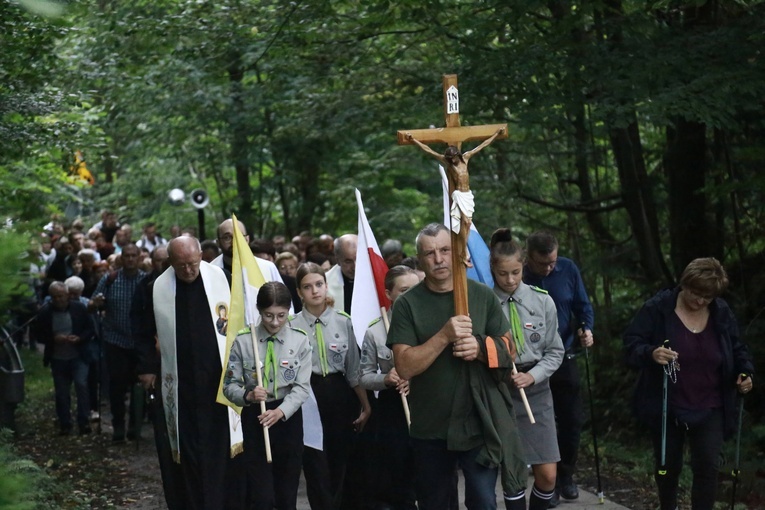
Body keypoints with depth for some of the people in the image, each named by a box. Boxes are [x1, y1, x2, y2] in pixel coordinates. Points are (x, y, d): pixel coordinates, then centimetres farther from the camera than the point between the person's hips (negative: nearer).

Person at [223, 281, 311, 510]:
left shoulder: (300, 340, -3)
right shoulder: (243, 341, -6)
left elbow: (302, 387, -7)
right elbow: (230, 386, -4)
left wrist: (281, 411, -23)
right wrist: (247, 395, -25)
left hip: (289, 418, 2)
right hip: (255, 418, -1)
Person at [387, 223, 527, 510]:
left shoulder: (482, 296, 1)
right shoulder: (407, 305, -4)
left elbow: (509, 351, 4)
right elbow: (405, 367, -13)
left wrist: (481, 348, -16)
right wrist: (444, 336, -24)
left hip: (478, 424, -1)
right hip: (429, 429, 1)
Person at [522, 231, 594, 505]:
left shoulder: (568, 269, -6)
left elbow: (582, 305, 3)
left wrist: (587, 328, -16)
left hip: (565, 357, 3)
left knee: (573, 420, 9)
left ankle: (565, 475, 28)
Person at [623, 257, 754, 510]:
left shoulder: (721, 312, -1)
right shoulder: (657, 308, -12)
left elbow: (736, 348, 13)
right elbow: (631, 343, -12)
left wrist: (744, 371, -7)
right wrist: (651, 353, -33)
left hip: (709, 408, 2)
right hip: (666, 407, -1)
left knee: (707, 467, -6)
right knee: (668, 466, 12)